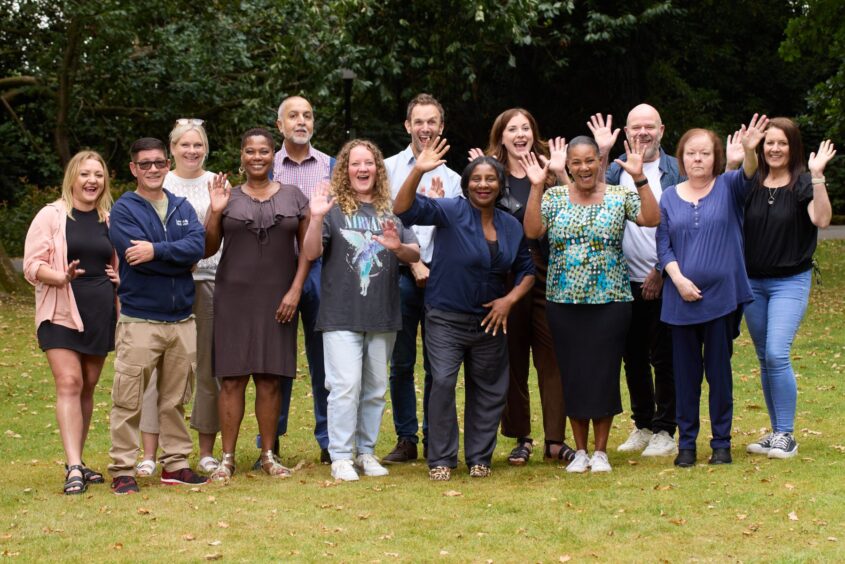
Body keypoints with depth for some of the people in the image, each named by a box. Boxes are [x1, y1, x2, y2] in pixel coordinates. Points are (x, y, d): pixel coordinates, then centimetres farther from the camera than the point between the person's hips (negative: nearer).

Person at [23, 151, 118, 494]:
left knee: (88, 386, 9)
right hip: (61, 312, -4)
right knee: (69, 383, -13)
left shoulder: (110, 220, 11)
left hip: (100, 313, 5)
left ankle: (77, 462, 19)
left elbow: (120, 260, 26)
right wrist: (61, 277, -23)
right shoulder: (51, 216, -2)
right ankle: (73, 469, -18)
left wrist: (121, 277, 5)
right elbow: (32, 264, -6)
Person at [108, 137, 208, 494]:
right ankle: (122, 470, 2)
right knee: (129, 401, -4)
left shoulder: (183, 208, 11)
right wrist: (179, 259, -8)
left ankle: (175, 463, 21)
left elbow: (197, 246, -7)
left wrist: (157, 251, -18)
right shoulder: (124, 210, -1)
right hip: (139, 320, -4)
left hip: (182, 320, 4)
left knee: (175, 400, 12)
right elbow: (137, 256, -15)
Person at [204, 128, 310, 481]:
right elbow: (208, 250, 4)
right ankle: (227, 457, 3)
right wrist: (215, 212, -9)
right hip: (234, 297, 0)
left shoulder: (293, 197, 7)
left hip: (277, 299, 0)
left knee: (271, 378, 3)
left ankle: (268, 455, 12)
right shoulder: (228, 198, 7)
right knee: (232, 378, -2)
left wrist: (295, 289, -5)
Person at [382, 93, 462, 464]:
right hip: (401, 276, -1)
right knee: (401, 363, 0)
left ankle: (434, 440, 12)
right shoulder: (389, 169, 7)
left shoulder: (452, 179, 13)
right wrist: (413, 263, -7)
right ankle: (406, 439, 8)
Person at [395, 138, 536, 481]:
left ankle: (479, 458, 23)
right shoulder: (451, 212, -8)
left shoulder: (511, 226, 6)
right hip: (446, 319, -4)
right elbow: (405, 209, -21)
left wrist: (510, 299, -4)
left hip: (490, 321, 5)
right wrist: (418, 172, -36)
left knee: (489, 389, 9)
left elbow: (527, 271, 14)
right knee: (442, 382, -13)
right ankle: (441, 459, -2)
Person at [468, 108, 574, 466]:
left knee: (553, 357, -1)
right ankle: (521, 439, 14)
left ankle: (555, 439, 4)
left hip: (548, 274, 0)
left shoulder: (548, 171, 8)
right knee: (513, 359, 5)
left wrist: (557, 175, -12)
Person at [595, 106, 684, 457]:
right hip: (626, 280, 4)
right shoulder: (617, 168, 9)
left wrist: (661, 271, -9)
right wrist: (600, 154, -15)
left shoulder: (676, 171, -1)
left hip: (664, 280, -4)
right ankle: (643, 426, 23)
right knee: (633, 357, 11)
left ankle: (665, 432, 9)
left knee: (664, 358, 0)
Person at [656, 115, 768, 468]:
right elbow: (663, 246, 4)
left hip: (722, 296, -1)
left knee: (719, 370, 4)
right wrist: (679, 279, -12)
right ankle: (686, 442, 14)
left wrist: (749, 150, -41)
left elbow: (748, 174, -20)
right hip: (681, 299, 1)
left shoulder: (728, 187, 2)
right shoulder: (669, 197, 6)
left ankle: (721, 442, 14)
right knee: (685, 372, 5)